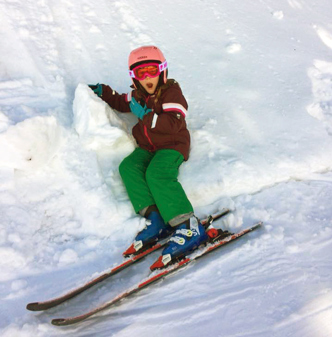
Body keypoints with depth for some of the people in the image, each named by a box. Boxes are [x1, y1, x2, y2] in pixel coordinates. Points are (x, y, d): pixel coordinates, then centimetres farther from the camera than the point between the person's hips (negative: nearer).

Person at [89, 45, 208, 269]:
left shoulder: (171, 91, -8)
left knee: (157, 174, -35)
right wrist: (103, 92, 25)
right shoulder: (138, 94, 15)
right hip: (148, 148, 7)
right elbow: (122, 103, 37)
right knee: (128, 168, -23)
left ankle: (189, 227, -36)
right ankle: (155, 219, -26)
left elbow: (174, 124, -23)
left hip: (173, 145, -7)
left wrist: (146, 114, -26)